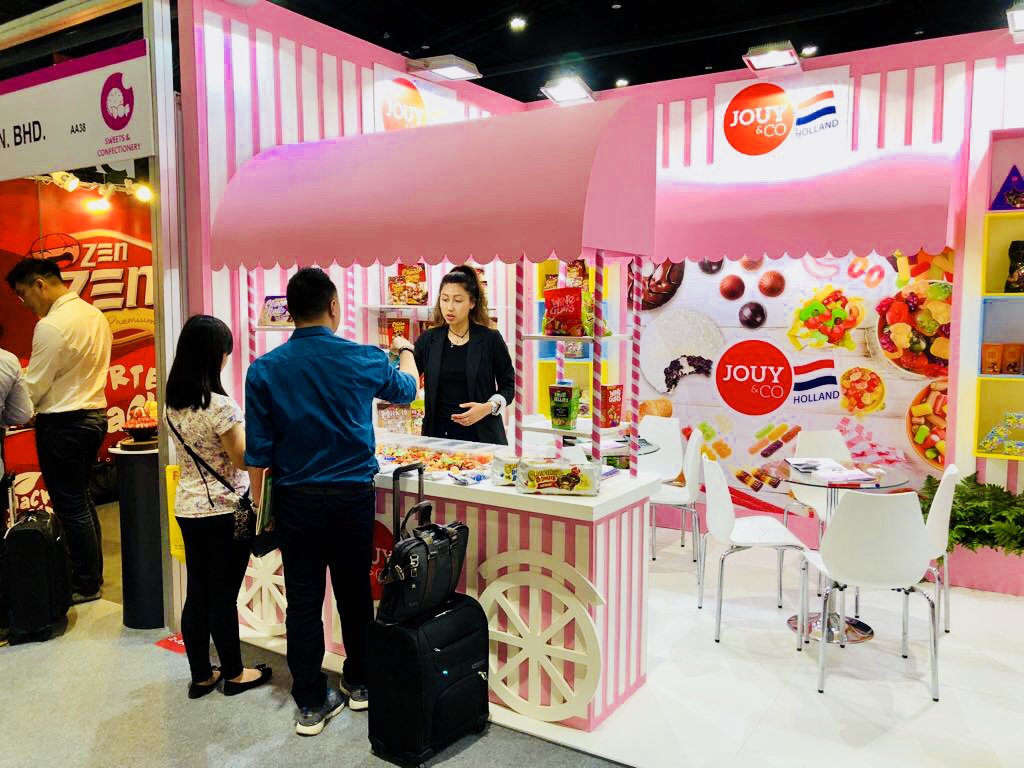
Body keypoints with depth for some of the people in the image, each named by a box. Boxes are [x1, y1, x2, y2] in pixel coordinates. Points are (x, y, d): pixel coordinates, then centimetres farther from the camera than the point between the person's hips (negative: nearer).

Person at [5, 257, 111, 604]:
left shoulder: (51, 325, -18)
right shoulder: (95, 315, 8)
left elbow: (33, 386, -15)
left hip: (63, 422, -9)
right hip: (94, 414, 9)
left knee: (70, 506, 2)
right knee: (81, 500, 19)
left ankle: (85, 585, 12)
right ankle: (91, 572, 28)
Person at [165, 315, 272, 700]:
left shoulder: (173, 403, 3)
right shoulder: (220, 405, -21)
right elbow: (245, 459, -17)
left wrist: (238, 422, 13)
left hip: (187, 507, 7)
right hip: (224, 510, -7)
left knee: (197, 593, 14)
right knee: (224, 595, 6)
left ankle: (201, 675, 26)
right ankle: (233, 674, 23)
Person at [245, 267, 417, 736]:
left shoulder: (264, 369, -6)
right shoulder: (363, 359, -7)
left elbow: (257, 452, -4)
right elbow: (406, 390, 15)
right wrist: (407, 356, 37)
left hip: (295, 500, 0)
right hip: (352, 496, 0)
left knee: (303, 603, 9)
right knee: (355, 594, 16)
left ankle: (311, 705, 20)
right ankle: (359, 684, 34)